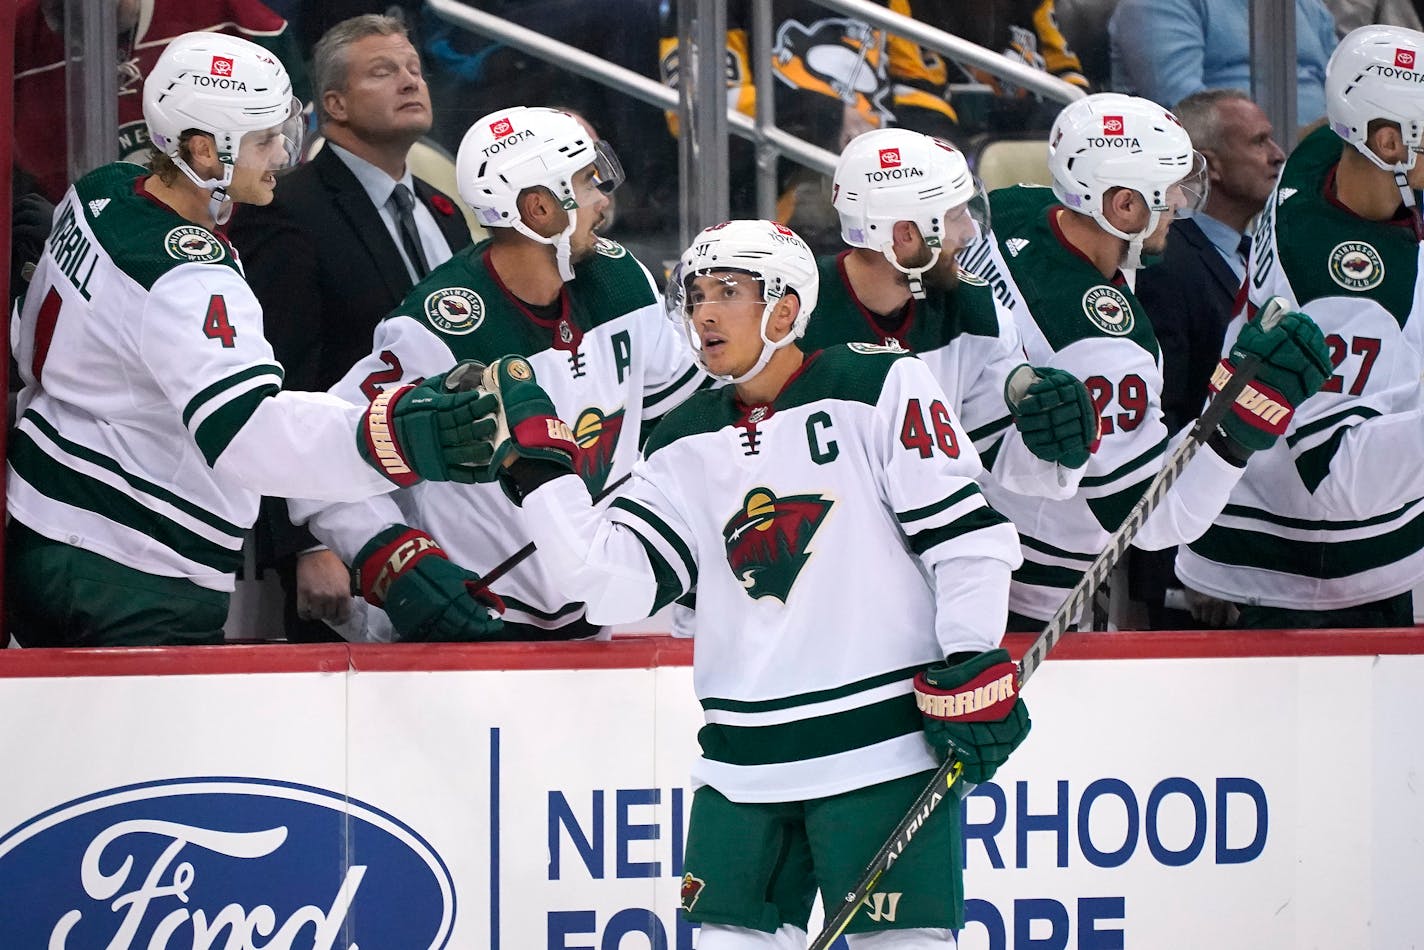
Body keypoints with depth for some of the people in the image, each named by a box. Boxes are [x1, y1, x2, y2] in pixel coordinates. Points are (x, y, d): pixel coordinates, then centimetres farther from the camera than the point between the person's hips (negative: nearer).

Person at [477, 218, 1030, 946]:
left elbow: (964, 533, -7)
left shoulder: (879, 388, -5)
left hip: (885, 743, -5)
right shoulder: (687, 443, 11)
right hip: (745, 764, 6)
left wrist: (973, 671, -11)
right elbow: (614, 581, 3)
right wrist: (537, 464, -3)